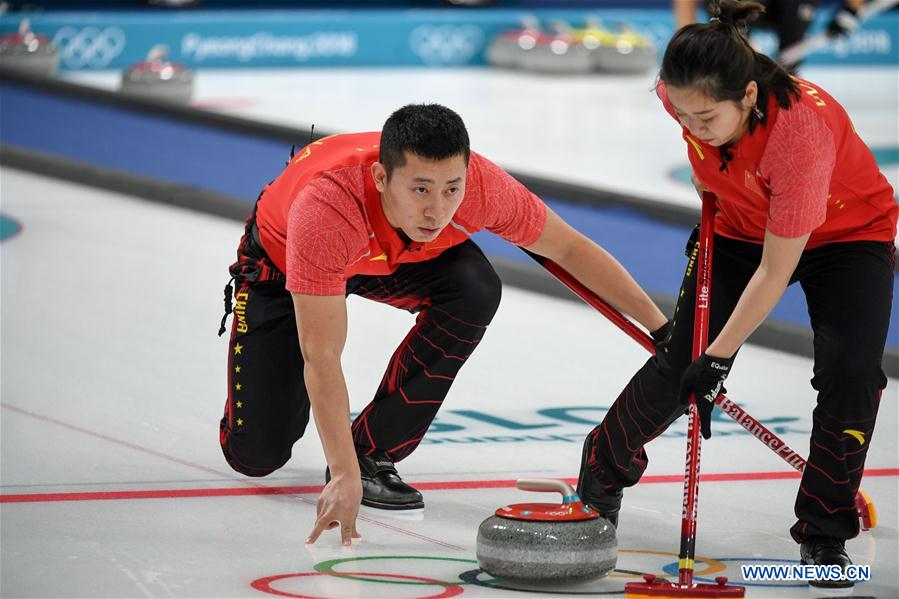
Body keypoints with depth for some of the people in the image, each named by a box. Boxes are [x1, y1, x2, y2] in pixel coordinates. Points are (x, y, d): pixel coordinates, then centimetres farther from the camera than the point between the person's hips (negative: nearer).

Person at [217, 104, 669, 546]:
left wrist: (659, 326, -14)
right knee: (256, 454, -11)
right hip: (281, 263, -3)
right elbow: (322, 357, -43)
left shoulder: (480, 185, -35)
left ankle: (373, 454, -14)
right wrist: (344, 477, -48)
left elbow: (570, 249, -17)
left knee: (474, 291, -30)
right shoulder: (326, 208, -45)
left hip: (401, 259, 3)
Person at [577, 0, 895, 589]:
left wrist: (719, 358, -28)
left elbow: (776, 270, -34)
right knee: (678, 364, 1)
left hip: (849, 234, -4)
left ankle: (824, 533, -4)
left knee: (850, 375, -21)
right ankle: (604, 472, 26)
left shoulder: (804, 126, -42)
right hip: (744, 227, 4)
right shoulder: (685, 96, -28)